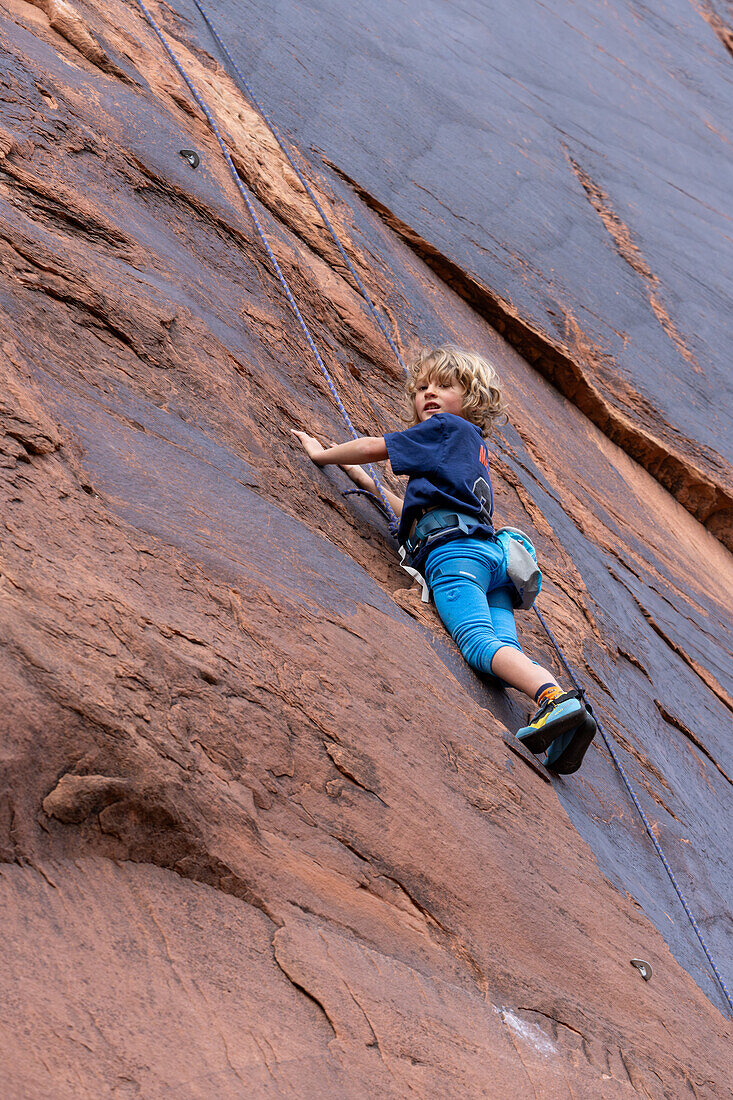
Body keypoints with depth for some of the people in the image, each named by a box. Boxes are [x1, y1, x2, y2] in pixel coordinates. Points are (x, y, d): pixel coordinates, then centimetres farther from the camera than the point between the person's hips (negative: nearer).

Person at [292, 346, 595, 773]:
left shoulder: (446, 427, 15)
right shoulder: (475, 450, 40)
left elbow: (374, 447, 14)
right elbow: (419, 512, 45)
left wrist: (323, 453, 29)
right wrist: (370, 484, 50)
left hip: (454, 548, -8)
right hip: (496, 553, 8)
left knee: (479, 641, -28)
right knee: (507, 650, -13)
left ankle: (555, 699, -51)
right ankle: (568, 723, -36)